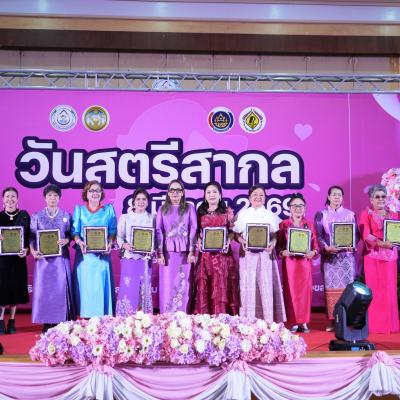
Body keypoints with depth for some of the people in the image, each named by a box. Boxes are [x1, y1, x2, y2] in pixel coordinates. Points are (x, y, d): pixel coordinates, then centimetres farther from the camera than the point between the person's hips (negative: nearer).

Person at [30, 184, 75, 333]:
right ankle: (46, 322, 8)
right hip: (43, 257, 0)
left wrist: (66, 240, -14)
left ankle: (60, 321, 8)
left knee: (61, 287, -1)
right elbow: (32, 237, 3)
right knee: (43, 288, 0)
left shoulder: (66, 216, 5)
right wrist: (33, 251, -13)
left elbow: (71, 234, 7)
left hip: (61, 257, 0)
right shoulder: (37, 216, 5)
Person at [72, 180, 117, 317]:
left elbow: (112, 230, 8)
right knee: (85, 284, -3)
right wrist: (79, 242, -14)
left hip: (102, 254, 0)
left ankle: (102, 319, 1)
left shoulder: (108, 209, 12)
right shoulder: (79, 209, 12)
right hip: (84, 253, 0)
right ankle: (85, 319, 1)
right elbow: (74, 231, 5)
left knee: (101, 284, -3)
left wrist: (109, 243, -10)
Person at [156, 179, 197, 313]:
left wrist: (191, 251, -6)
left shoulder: (189, 208, 8)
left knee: (183, 285, 0)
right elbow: (158, 231, 5)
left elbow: (193, 230, 3)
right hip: (167, 252, 1)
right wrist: (160, 253, -4)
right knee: (167, 286, 0)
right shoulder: (162, 209, 11)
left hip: (184, 252, -1)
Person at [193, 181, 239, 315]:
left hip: (222, 252, -1)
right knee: (204, 286, 0)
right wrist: (199, 242, -7)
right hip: (205, 253, 1)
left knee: (222, 285, -2)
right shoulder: (200, 212, 11)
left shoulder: (227, 211, 7)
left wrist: (228, 242, -12)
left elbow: (232, 231, 5)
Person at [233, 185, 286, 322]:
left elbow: (276, 234, 8)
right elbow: (237, 234, 7)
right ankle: (248, 320, 4)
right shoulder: (243, 214, 9)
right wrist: (242, 241, -12)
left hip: (266, 253, 0)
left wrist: (273, 243, -12)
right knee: (248, 285, -2)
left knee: (267, 284, -4)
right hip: (247, 253, 0)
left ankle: (269, 320, 1)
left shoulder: (270, 215, 10)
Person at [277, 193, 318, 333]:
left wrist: (313, 252, -13)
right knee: (291, 291, -1)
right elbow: (279, 244, 3)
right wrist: (282, 252, -16)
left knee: (305, 291, 2)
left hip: (305, 262, 1)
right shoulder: (283, 224, 4)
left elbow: (315, 244, 7)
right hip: (289, 262, -1)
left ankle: (304, 322, 10)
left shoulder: (309, 224, 8)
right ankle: (294, 322, 6)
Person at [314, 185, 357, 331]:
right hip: (329, 256, -1)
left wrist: (352, 245, -12)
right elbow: (318, 235, 0)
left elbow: (356, 234, 8)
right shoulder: (321, 214, 7)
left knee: (347, 286, -3)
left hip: (347, 255, 1)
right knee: (331, 287, -2)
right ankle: (332, 320, 1)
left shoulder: (350, 214, 10)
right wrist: (326, 247, -17)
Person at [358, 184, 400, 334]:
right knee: (374, 289, -4)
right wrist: (381, 243, -25)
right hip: (372, 255, -3)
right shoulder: (366, 214, 2)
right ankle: (374, 324, 0)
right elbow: (365, 235, -10)